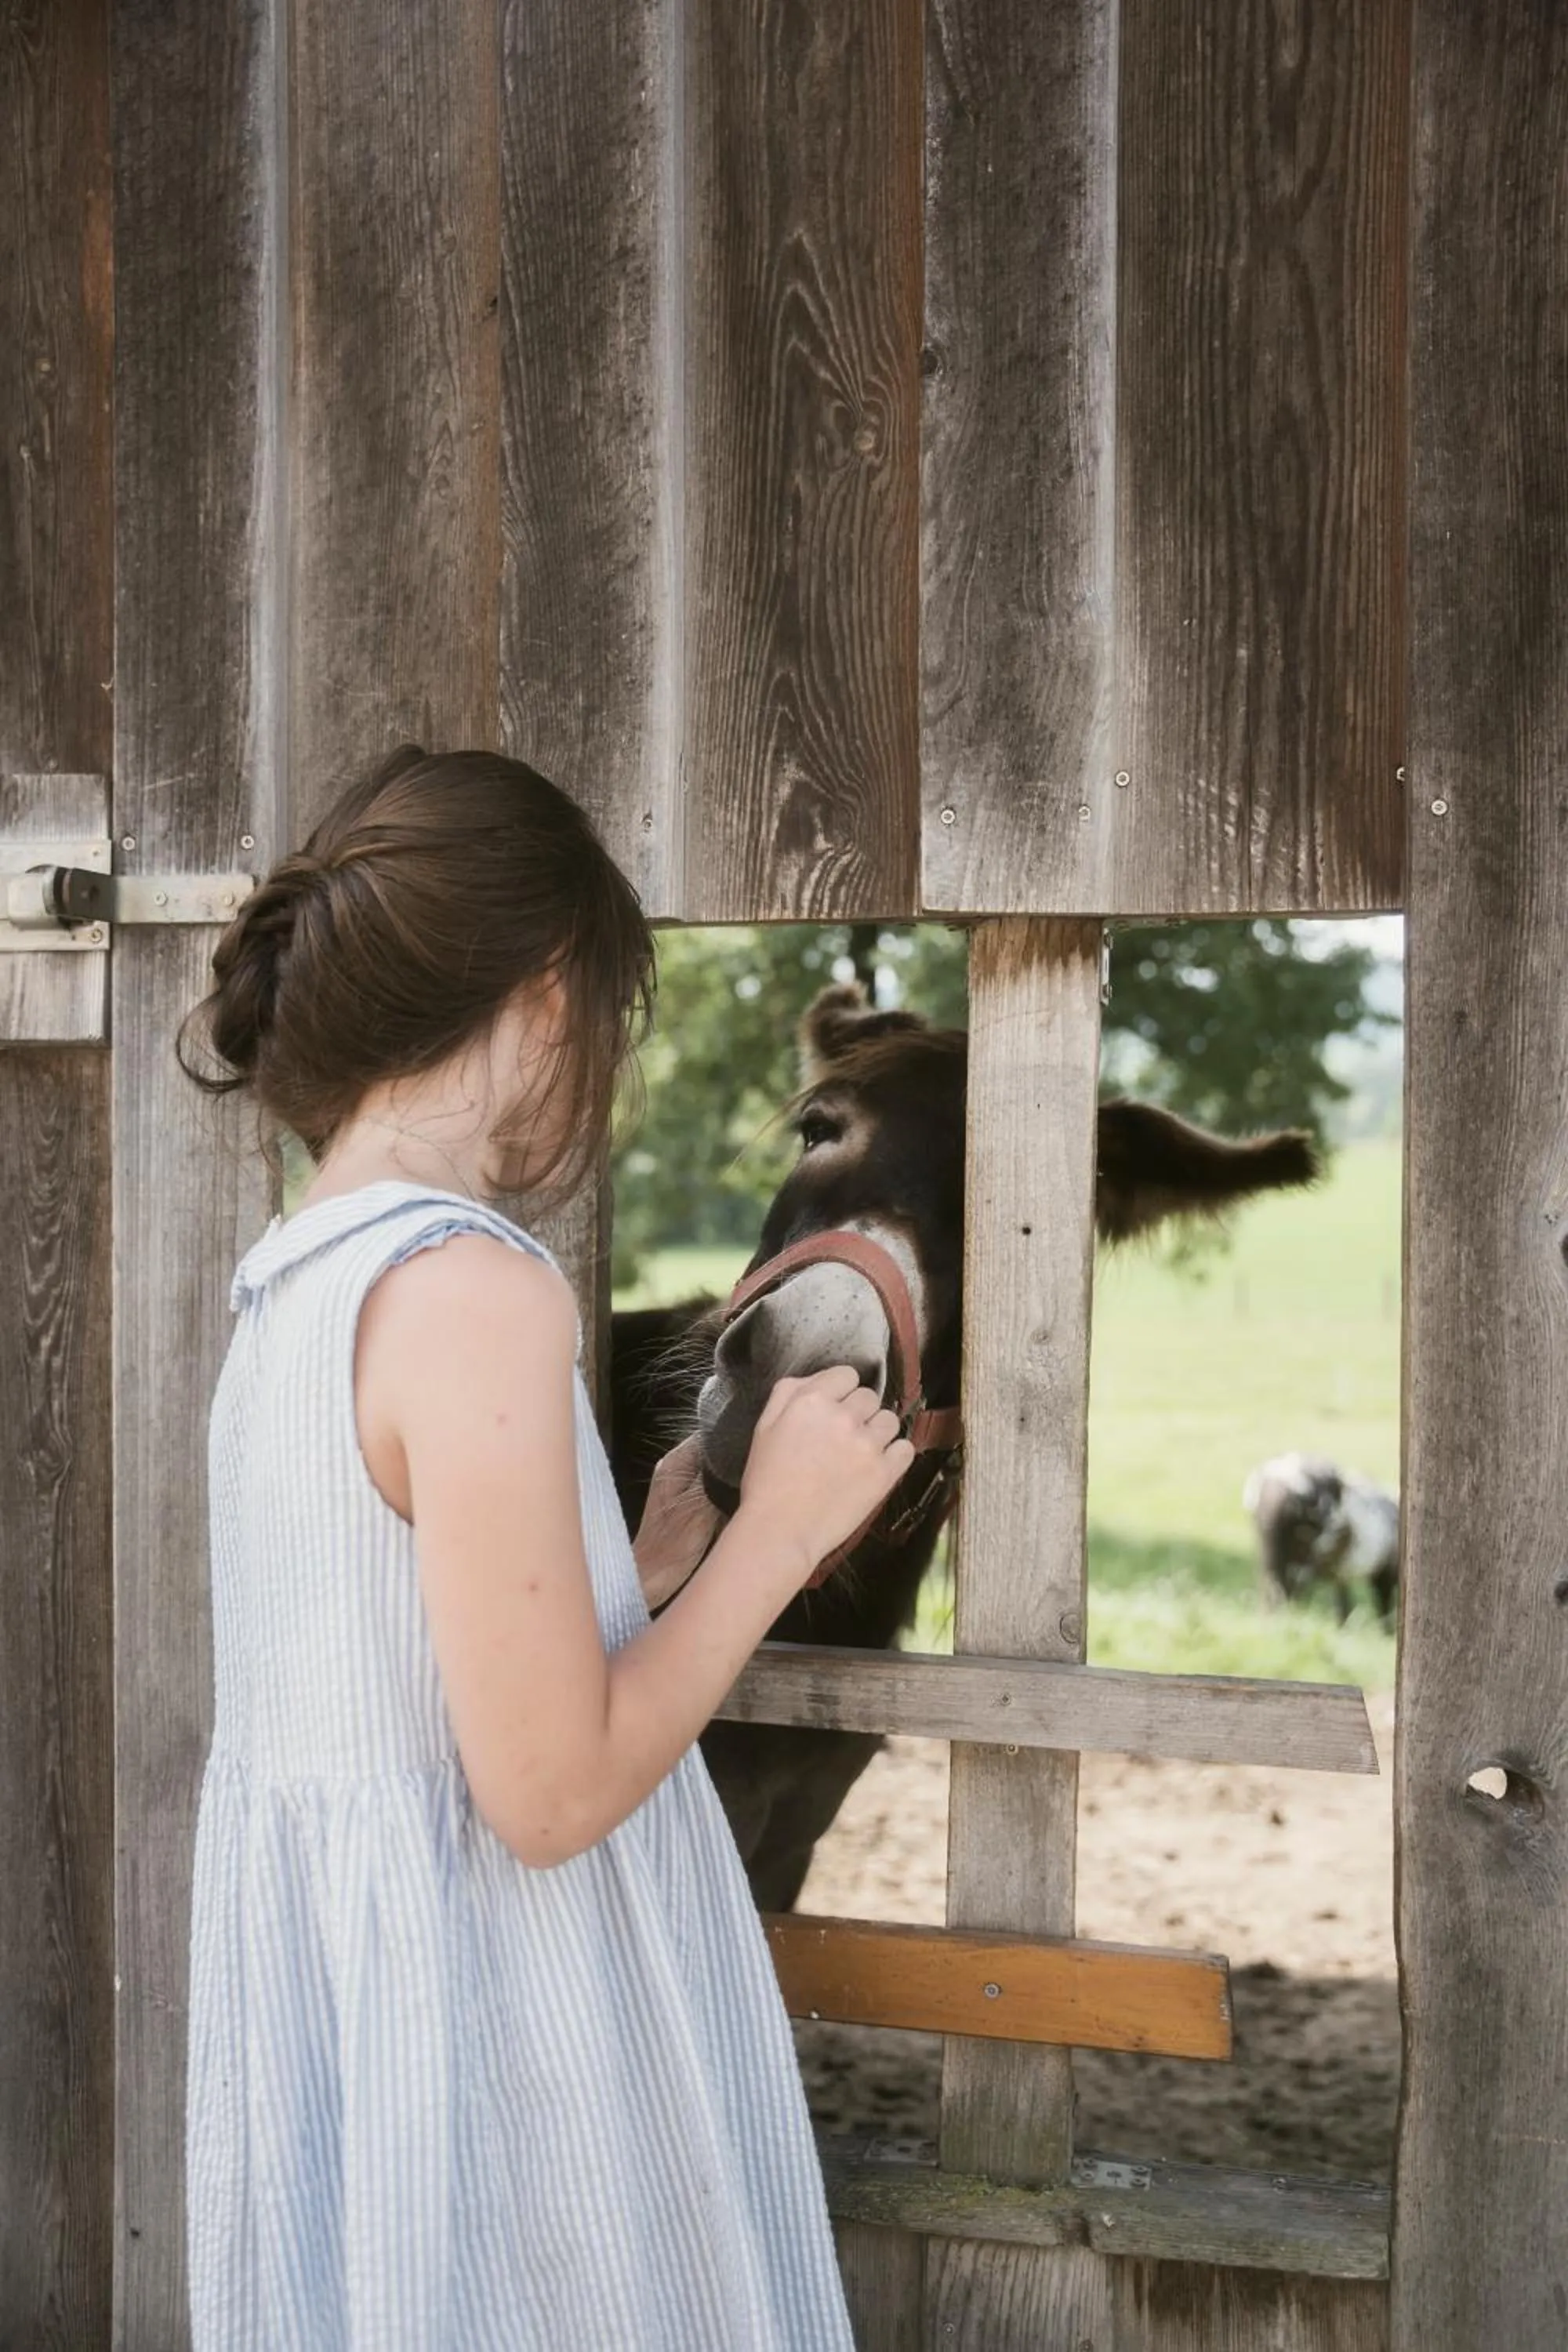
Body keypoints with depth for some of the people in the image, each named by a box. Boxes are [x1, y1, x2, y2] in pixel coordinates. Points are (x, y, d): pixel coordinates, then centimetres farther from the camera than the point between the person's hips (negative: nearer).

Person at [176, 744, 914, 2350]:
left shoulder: (290, 1285, 4)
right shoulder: (474, 1292, -23)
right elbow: (552, 1791, -22)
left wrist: (646, 1568, 14)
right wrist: (777, 1527, -12)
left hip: (334, 1985, 9)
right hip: (486, 2023, -8)